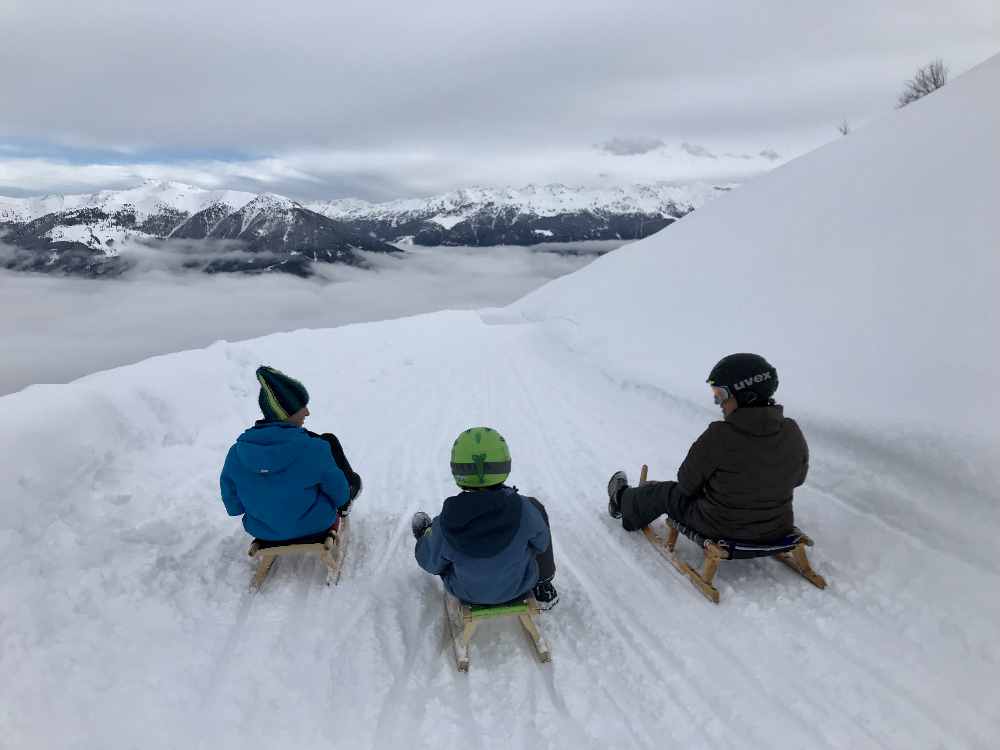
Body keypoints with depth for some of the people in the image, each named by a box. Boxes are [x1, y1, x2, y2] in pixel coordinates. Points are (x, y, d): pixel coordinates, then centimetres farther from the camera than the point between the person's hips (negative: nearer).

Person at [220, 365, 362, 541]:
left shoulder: (236, 453, -18)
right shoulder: (314, 449, -30)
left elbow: (233, 506, -5)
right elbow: (338, 492, -14)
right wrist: (343, 500, 10)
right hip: (313, 525, -4)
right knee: (329, 441, 9)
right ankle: (351, 485, 36)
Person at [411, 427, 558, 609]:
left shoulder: (446, 523, -31)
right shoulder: (524, 510, -33)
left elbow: (431, 563, -10)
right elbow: (541, 543, -11)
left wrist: (427, 535, 10)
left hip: (466, 591, 1)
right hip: (518, 585, 0)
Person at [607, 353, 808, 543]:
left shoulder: (718, 437, -30)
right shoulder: (793, 434, -14)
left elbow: (687, 484, -16)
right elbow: (797, 478, 5)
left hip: (720, 531, -5)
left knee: (665, 493, 21)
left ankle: (622, 500, 50)